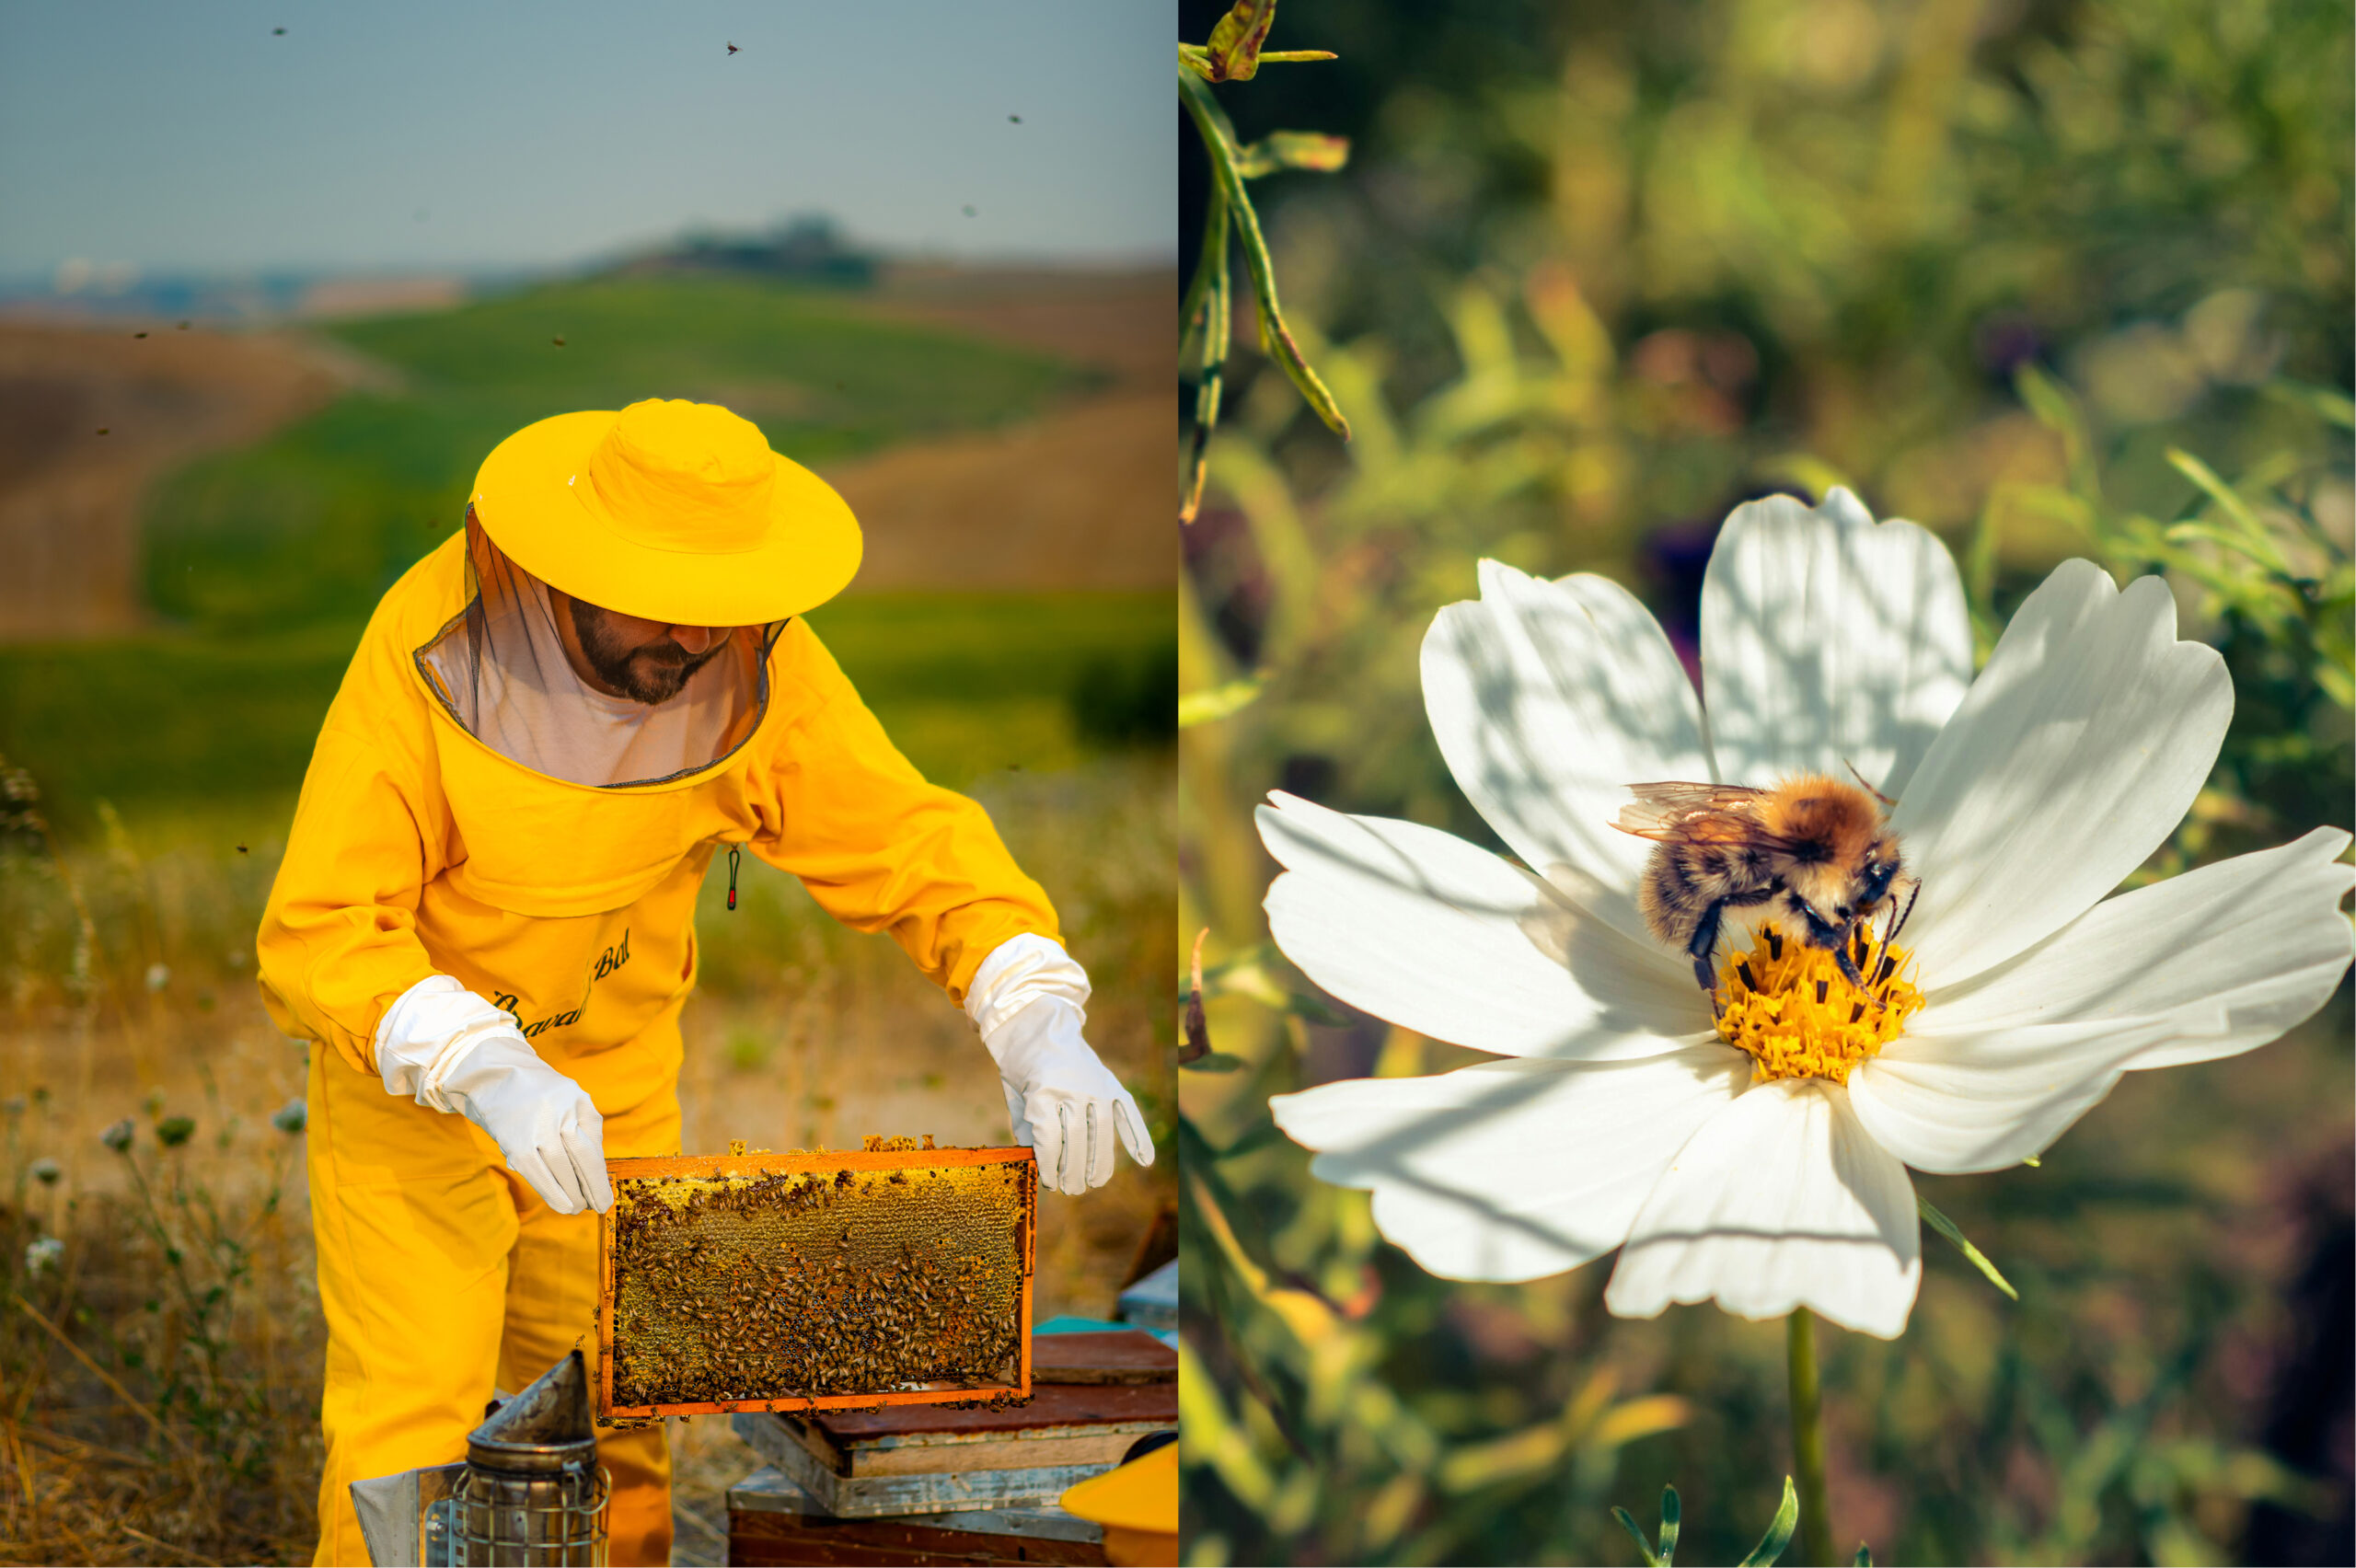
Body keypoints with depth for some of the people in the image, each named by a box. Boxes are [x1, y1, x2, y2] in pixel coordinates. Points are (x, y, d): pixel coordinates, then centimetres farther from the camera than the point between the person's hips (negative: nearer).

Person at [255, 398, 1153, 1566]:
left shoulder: (756, 665, -20)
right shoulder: (428, 656, -30)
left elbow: (913, 845, -17)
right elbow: (317, 936, -33)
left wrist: (1040, 1026, -35)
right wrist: (487, 1075, -49)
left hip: (612, 1072, 4)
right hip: (407, 1063, -3)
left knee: (614, 1424, 12)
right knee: (408, 1441, -4)